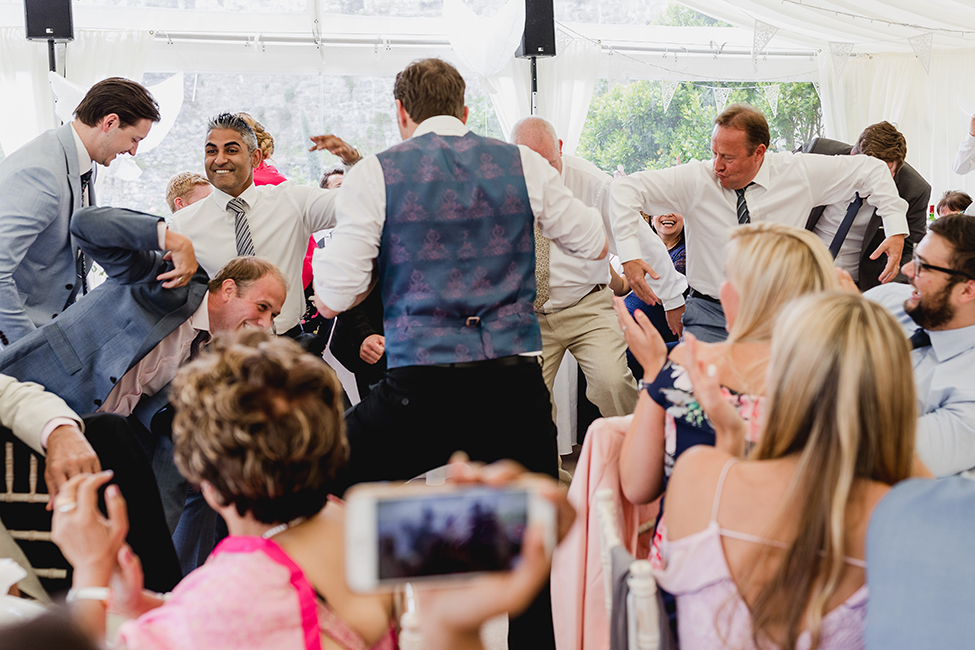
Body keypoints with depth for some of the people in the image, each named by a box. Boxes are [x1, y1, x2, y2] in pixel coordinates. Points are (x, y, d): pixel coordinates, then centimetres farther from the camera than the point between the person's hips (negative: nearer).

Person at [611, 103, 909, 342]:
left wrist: (896, 230, -4)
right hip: (710, 313, -1)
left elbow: (871, 169, 6)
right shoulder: (696, 179, -7)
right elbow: (626, 187, -9)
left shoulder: (798, 172, -3)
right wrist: (629, 255, -21)